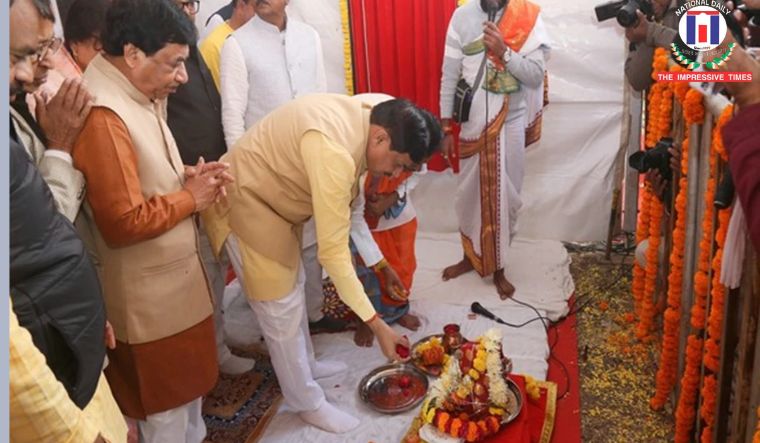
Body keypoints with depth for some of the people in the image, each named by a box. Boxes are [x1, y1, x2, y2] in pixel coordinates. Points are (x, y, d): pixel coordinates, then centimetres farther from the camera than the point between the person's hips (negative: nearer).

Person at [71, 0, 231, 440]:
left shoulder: (141, 96, 4)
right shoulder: (102, 116, -27)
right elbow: (123, 223, -29)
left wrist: (188, 176, -3)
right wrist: (191, 197, -16)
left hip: (175, 273, 9)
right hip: (147, 293, -9)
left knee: (190, 378, 27)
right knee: (165, 402, 13)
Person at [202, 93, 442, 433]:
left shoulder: (360, 117, -7)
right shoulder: (334, 151, -36)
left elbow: (342, 203, 7)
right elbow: (332, 251, -34)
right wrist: (376, 324, -30)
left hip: (272, 199, 9)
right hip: (246, 204, -9)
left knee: (292, 288, 23)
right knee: (281, 308, 1)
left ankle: (306, 365, 43)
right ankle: (307, 403, 19)